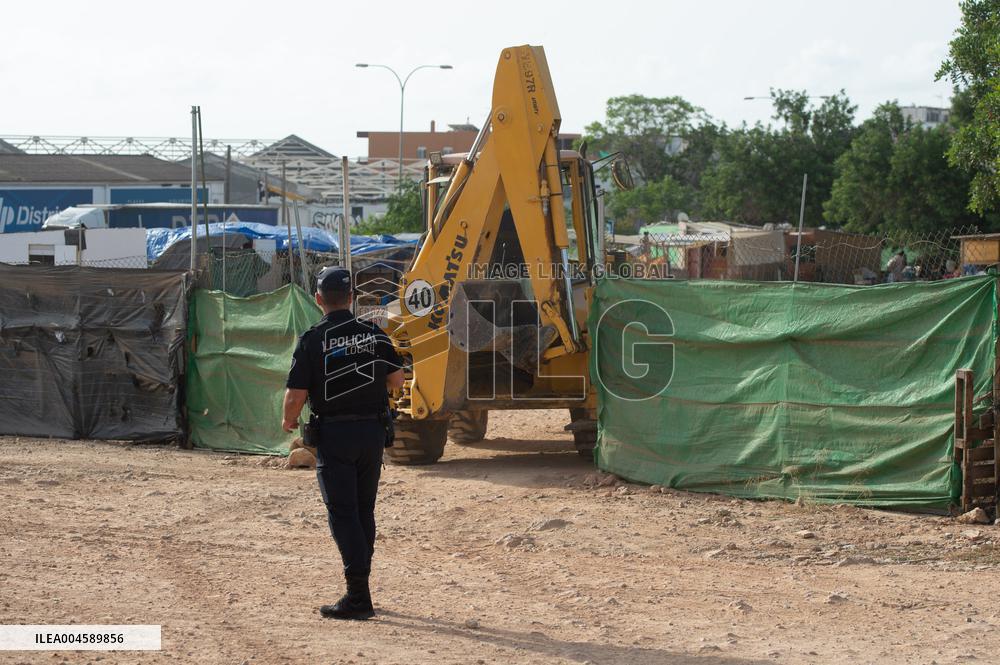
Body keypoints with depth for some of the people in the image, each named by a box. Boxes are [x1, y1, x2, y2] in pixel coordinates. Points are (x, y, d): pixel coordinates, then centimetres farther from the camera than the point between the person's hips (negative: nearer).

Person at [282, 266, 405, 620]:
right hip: (373, 431, 4)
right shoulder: (374, 334, 2)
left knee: (342, 513, -4)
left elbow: (295, 395, -12)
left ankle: (358, 597, -13)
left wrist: (288, 421, 9)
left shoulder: (312, 340, -10)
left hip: (333, 434, -4)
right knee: (364, 511, 15)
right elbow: (396, 380, 7)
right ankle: (359, 585, 22)